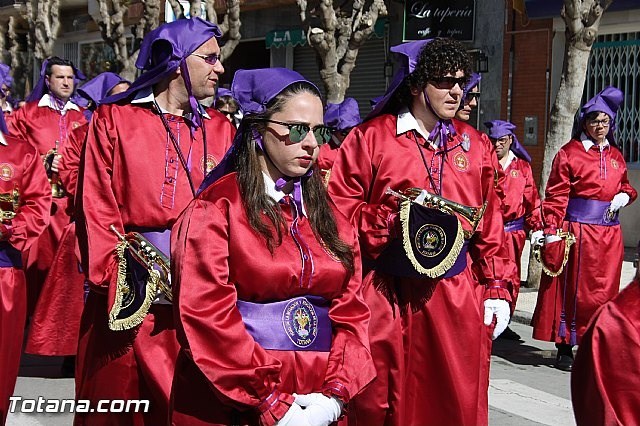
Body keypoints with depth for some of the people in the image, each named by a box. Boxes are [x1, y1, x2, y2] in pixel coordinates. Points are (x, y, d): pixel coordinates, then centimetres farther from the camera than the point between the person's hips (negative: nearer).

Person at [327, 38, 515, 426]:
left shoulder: (476, 145, 11)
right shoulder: (370, 138, -1)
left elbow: (491, 226, 11)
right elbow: (340, 212, -4)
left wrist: (498, 288, 6)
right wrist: (397, 216, -16)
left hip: (459, 299, 3)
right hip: (388, 296, -3)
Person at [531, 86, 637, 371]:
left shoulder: (616, 156, 14)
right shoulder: (569, 153, -3)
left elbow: (625, 187, 27)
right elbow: (556, 196, -7)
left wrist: (624, 196, 3)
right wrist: (551, 232, -15)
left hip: (609, 233, 6)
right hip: (577, 230, -5)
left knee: (604, 291, 9)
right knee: (572, 289, 0)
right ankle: (565, 348, 10)